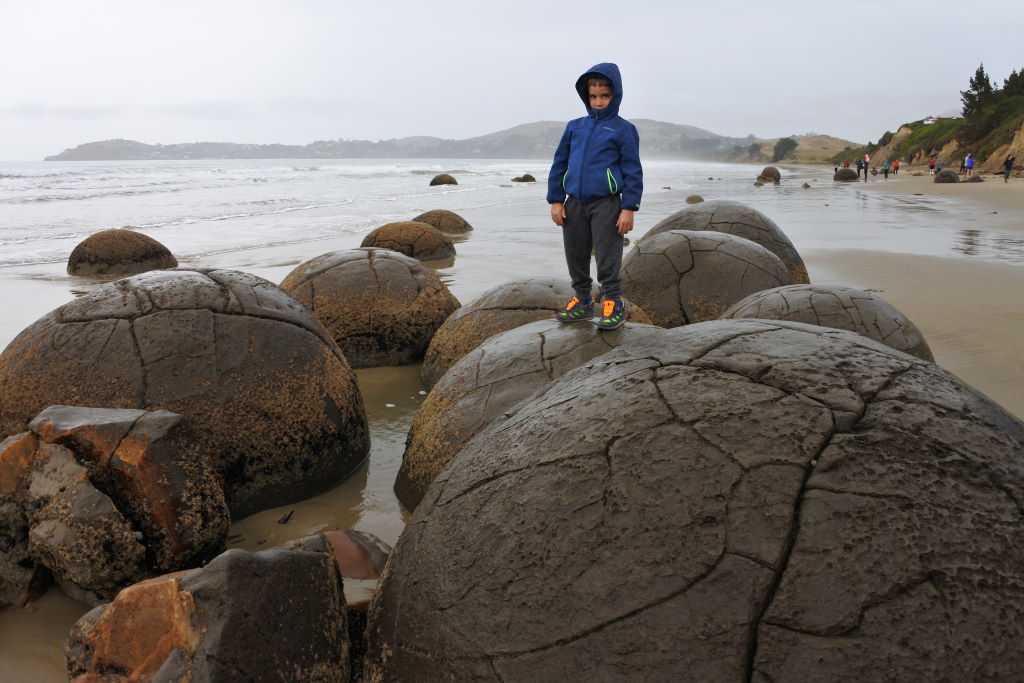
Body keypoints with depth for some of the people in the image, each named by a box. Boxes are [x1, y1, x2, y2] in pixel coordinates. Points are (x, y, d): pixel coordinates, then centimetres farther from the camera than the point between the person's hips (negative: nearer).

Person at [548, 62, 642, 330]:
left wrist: (629, 208, -10)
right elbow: (559, 164, 12)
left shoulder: (623, 129, -1)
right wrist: (556, 200, 5)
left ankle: (614, 305, 8)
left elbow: (633, 171, -3)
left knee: (607, 258, -2)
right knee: (576, 257, 11)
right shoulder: (574, 127, 10)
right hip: (574, 204, 5)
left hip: (606, 205, -5)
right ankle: (582, 301, 24)